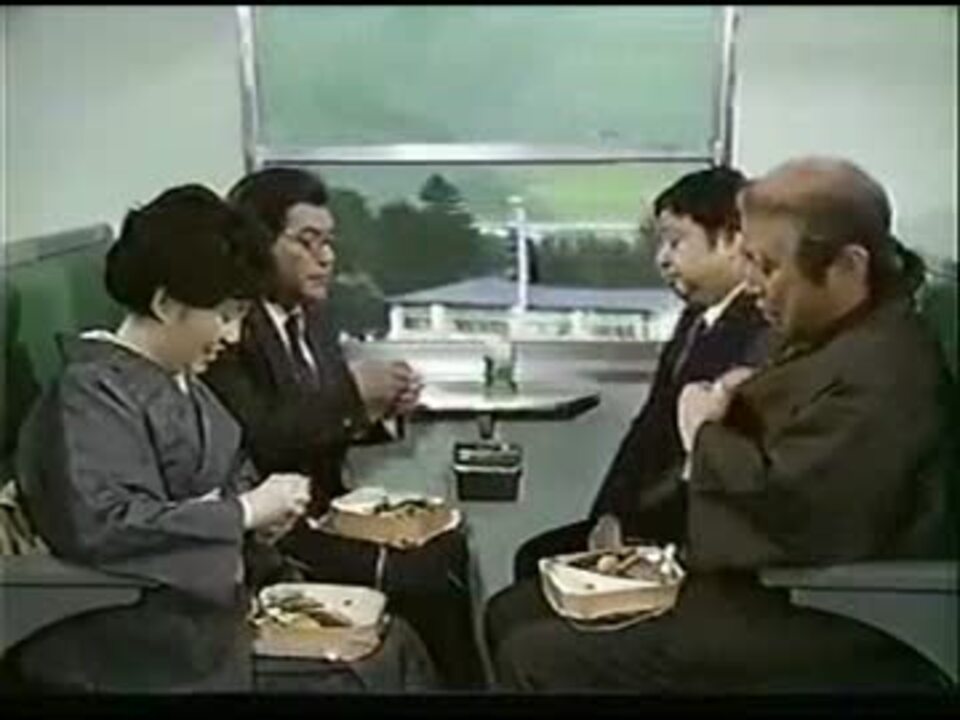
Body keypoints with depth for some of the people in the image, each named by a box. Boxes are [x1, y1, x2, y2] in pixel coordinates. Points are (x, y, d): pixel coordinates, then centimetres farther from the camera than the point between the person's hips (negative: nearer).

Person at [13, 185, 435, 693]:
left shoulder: (182, 382, 13)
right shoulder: (91, 392, -13)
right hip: (152, 636, -8)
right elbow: (98, 526, -26)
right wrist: (244, 511, -19)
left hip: (222, 596, 8)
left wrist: (263, 518, 1)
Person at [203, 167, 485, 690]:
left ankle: (463, 679, 4)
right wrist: (351, 391, -22)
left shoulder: (310, 314, 9)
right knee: (423, 575, -18)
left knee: (448, 545, -9)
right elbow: (256, 441, -26)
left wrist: (377, 408, -5)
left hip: (323, 508, 8)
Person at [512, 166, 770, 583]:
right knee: (536, 557, 4)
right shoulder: (696, 319, 14)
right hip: (654, 518, 9)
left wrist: (628, 522, -15)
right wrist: (610, 515, 3)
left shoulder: (770, 334, -19)